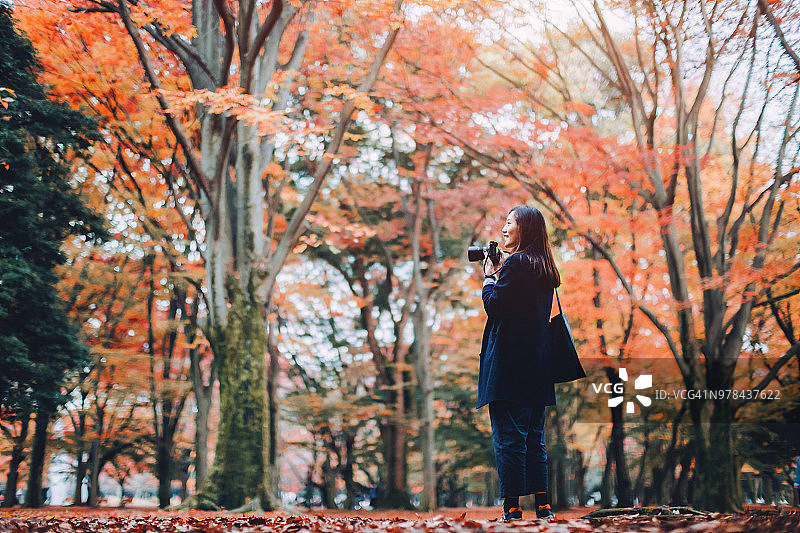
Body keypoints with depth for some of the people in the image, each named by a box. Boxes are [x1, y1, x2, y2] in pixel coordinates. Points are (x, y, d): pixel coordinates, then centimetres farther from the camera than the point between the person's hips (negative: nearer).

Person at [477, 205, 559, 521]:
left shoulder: (515, 263, -10)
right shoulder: (544, 267, 16)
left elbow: (494, 305, -14)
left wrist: (489, 277, 2)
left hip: (508, 362, -9)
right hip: (537, 363, 9)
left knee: (508, 435, -6)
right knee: (534, 436, 12)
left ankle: (512, 507, -6)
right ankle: (543, 505, 11)